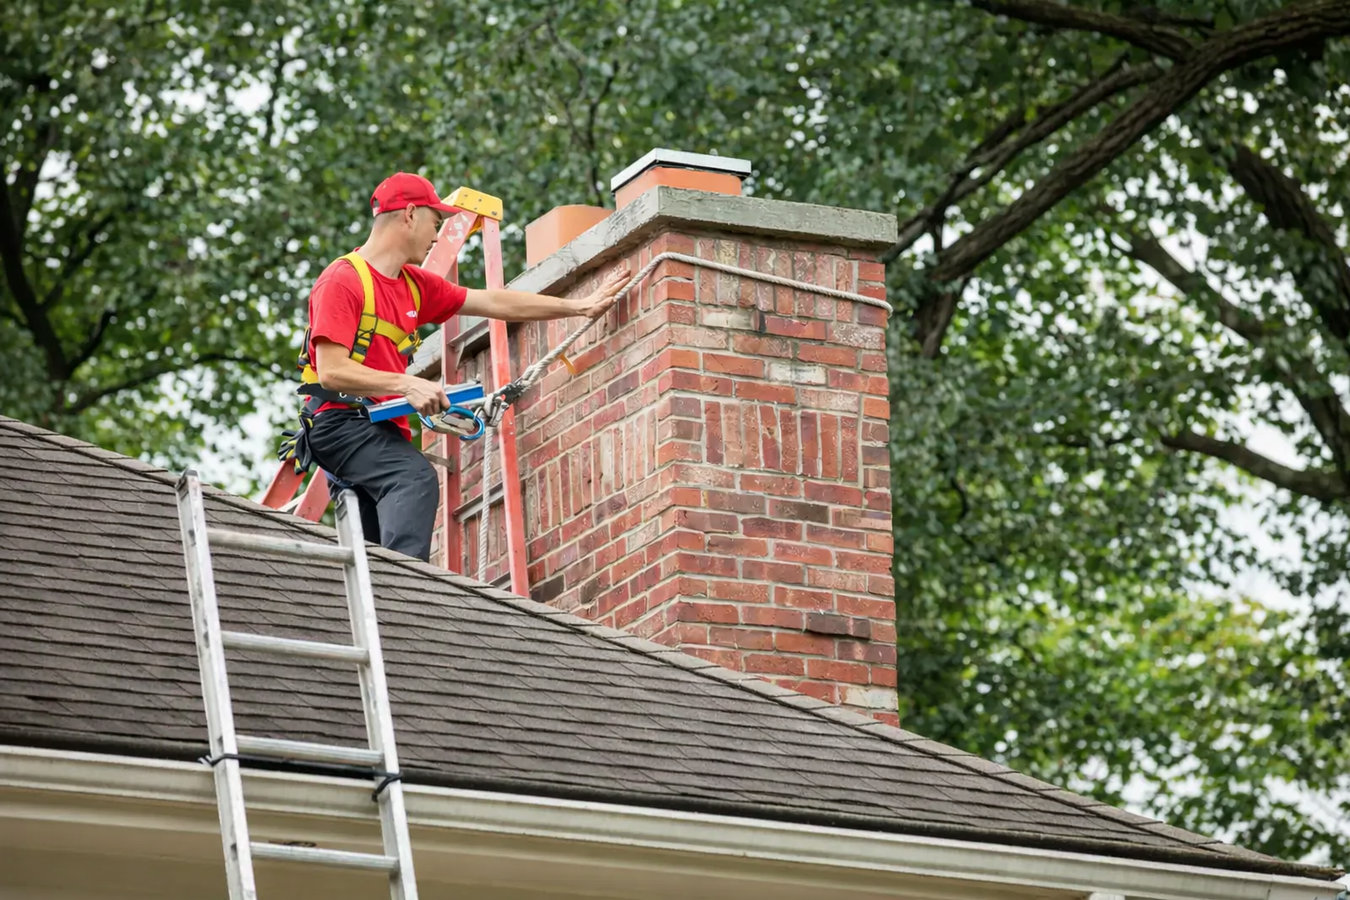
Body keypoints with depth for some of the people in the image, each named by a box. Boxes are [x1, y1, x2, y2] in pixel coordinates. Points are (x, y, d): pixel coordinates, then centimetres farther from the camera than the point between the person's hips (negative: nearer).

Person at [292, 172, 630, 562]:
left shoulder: (415, 285, 18)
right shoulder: (343, 280, -9)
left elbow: (494, 302, 23)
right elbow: (331, 372, -18)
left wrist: (581, 307, 24)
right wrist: (407, 385, -25)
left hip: (382, 428, 9)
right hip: (340, 423, -9)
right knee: (415, 476, -33)